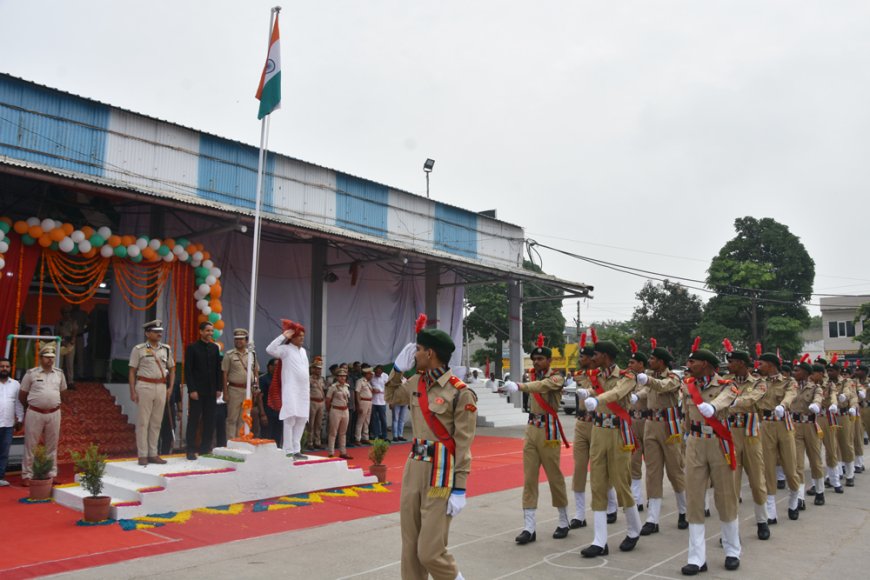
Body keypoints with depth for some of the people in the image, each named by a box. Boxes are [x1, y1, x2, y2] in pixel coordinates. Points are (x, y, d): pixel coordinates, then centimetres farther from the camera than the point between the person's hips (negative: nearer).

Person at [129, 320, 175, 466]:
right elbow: (132, 371, 0)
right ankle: (142, 455, 5)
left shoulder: (166, 349, 11)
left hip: (161, 387, 4)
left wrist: (170, 387, 7)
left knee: (156, 422, 7)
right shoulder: (139, 349, 0)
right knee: (143, 422, -1)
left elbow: (172, 369, 17)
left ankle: (153, 454, 15)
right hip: (144, 386, -4)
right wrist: (132, 391, -6)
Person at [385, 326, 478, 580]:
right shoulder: (416, 384, 6)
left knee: (430, 552, -3)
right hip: (413, 467, 7)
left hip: (441, 472, -7)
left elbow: (463, 445, -13)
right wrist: (398, 369, 12)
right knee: (410, 548, 13)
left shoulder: (460, 392, -15)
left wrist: (459, 488, -14)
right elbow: (391, 397, 27)